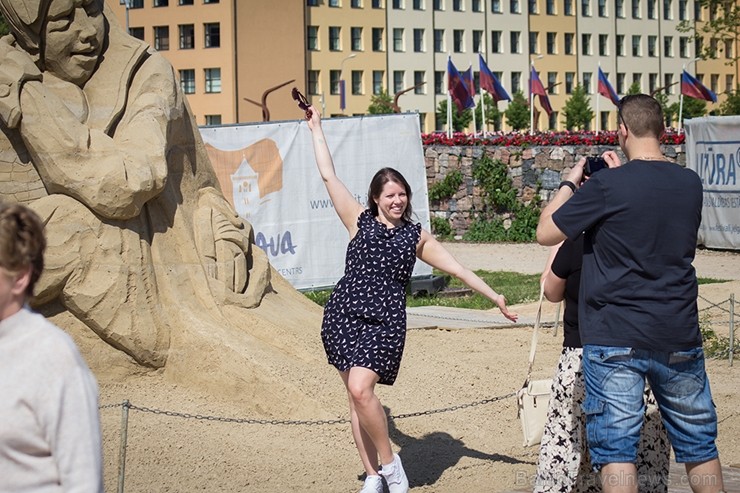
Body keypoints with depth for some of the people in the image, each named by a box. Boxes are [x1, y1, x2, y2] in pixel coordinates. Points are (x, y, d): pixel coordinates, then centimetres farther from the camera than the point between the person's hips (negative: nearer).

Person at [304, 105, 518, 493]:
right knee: (355, 396, 2)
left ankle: (389, 462, -4)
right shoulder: (359, 221, 9)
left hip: (384, 320, -2)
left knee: (360, 389, -21)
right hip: (344, 314, 2)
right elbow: (329, 176, 9)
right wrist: (316, 128, 12)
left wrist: (494, 297, 15)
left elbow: (456, 268, 16)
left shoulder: (417, 237, 11)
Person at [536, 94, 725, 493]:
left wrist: (570, 183, 8)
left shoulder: (606, 187, -13)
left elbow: (546, 233, -4)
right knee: (699, 444, 16)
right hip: (679, 337, 4)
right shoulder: (690, 184, 4)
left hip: (616, 339, -4)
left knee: (616, 449, -1)